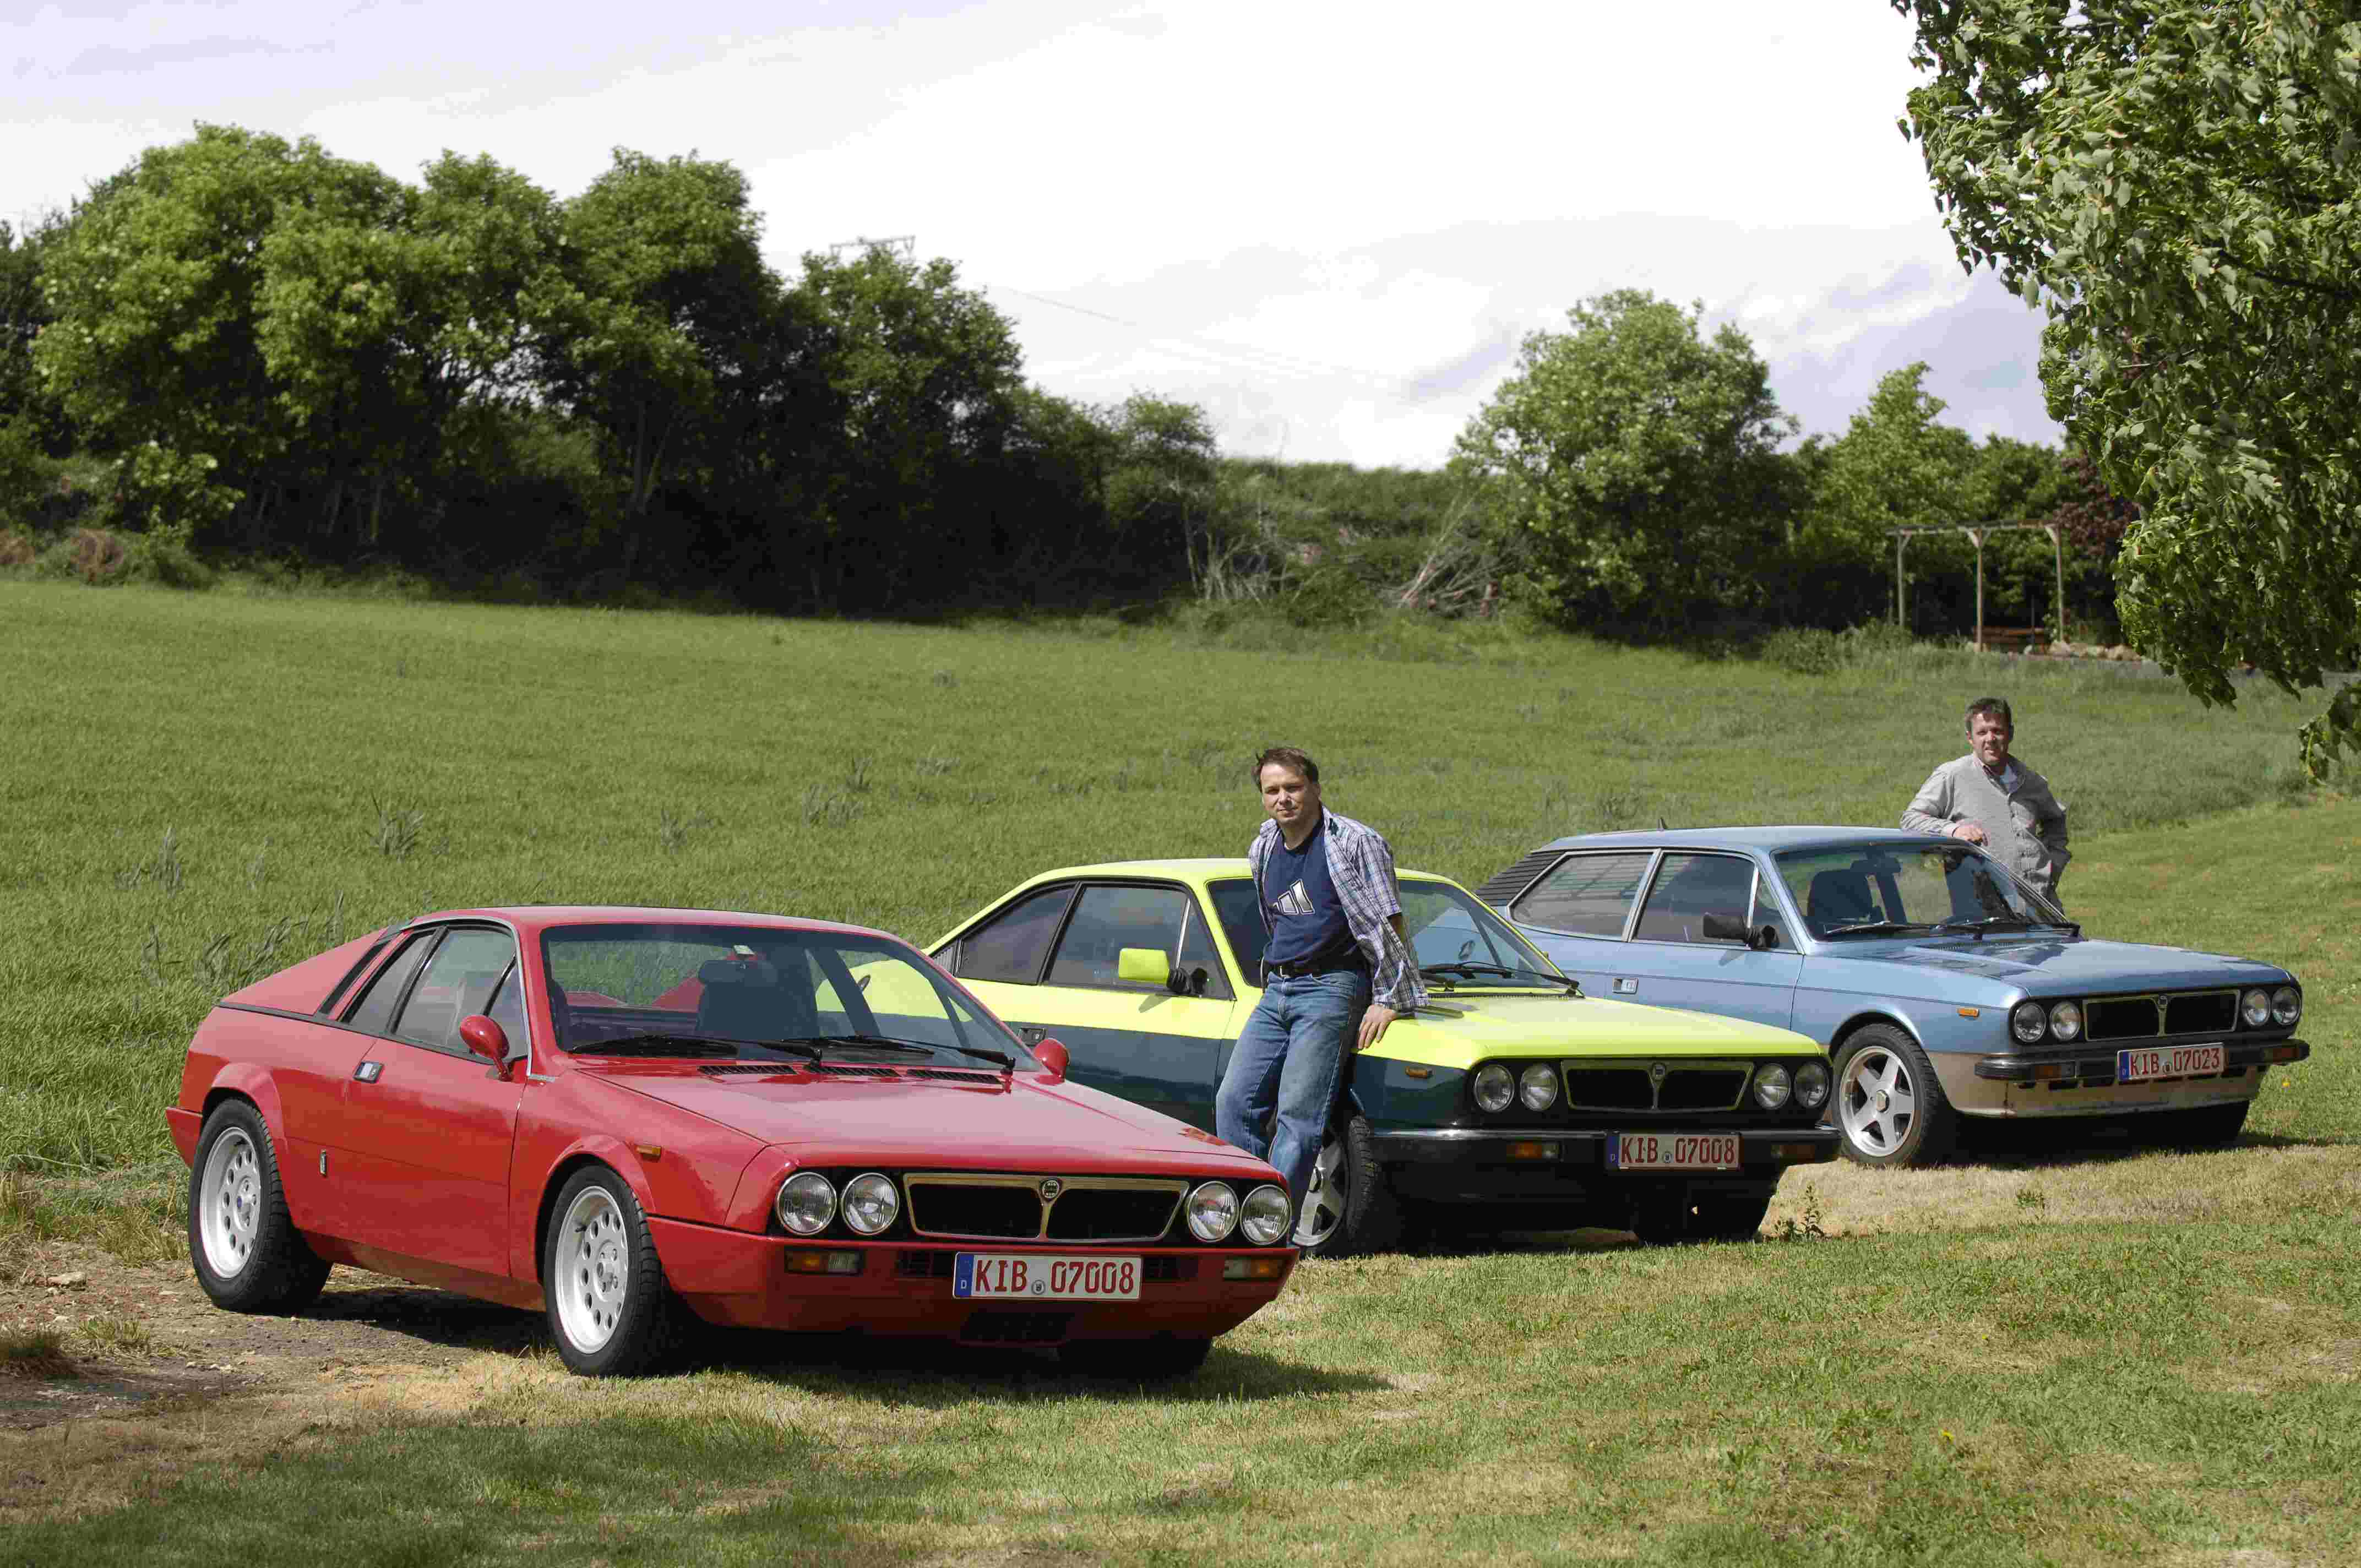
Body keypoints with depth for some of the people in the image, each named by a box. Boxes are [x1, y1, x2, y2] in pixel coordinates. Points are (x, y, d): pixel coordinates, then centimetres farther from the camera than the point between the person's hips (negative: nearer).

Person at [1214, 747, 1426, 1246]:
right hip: (1276, 993, 7)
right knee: (1234, 1102, -4)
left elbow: (1388, 926, -8)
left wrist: (1388, 1001, -11)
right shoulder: (1264, 849, 13)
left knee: (1298, 1112, -14)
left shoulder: (1355, 843, -7)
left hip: (1331, 990, -7)